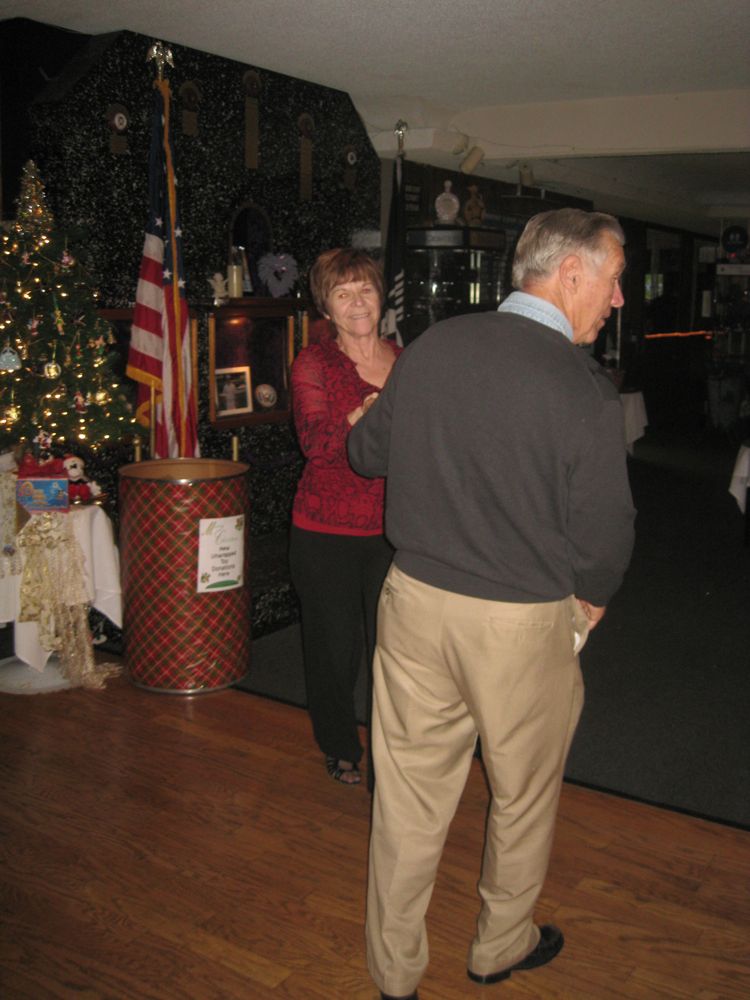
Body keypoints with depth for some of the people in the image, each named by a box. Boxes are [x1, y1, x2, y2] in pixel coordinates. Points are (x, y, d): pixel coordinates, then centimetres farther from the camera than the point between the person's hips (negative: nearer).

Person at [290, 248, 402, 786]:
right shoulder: (314, 364, -5)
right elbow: (317, 444, -20)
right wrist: (364, 416, -35)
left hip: (392, 529, 3)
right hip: (326, 531, -2)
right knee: (335, 645, 8)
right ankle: (341, 748, 32)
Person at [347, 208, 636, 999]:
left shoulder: (430, 346, -3)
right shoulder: (583, 388, -17)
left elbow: (365, 452, 9)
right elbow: (603, 535, -14)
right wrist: (589, 597, 7)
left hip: (414, 600, 4)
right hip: (525, 623, -4)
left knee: (409, 792, 16)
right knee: (523, 797, 21)